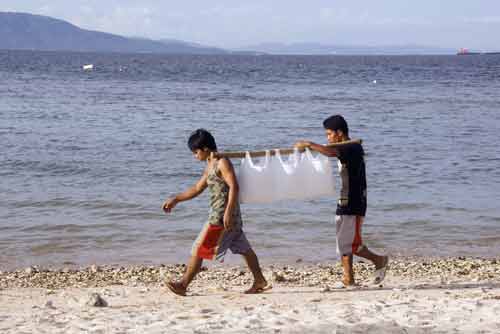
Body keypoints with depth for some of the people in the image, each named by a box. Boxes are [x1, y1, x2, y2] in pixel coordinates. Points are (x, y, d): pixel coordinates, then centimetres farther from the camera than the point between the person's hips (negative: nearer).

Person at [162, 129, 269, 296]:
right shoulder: (210, 166, 17)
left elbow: (234, 187, -20)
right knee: (243, 248, 12)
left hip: (222, 215, -10)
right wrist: (175, 200, 21)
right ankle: (260, 282, 17)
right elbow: (197, 188, 24)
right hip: (219, 214, 10)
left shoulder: (222, 163, -12)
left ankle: (183, 284, -3)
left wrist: (228, 212, -27)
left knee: (199, 248, -6)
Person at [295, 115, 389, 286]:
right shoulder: (344, 150, 14)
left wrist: (308, 144, -26)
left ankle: (379, 260, 9)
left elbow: (331, 152, -33)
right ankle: (348, 279, 11)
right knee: (343, 243, 8)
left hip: (354, 205, -9)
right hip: (344, 203, 9)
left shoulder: (354, 148, -16)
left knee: (352, 243, -7)